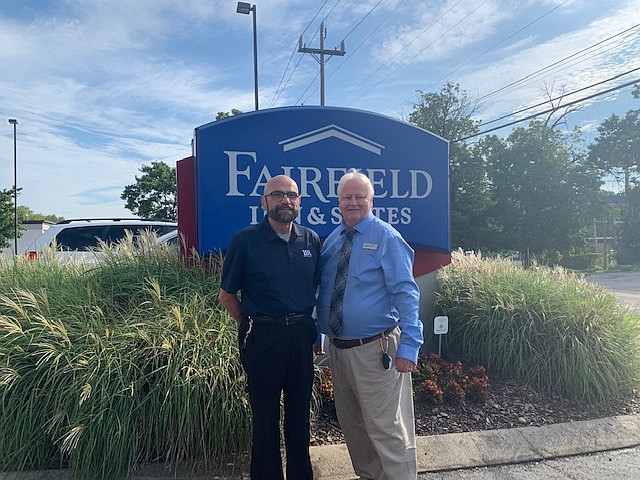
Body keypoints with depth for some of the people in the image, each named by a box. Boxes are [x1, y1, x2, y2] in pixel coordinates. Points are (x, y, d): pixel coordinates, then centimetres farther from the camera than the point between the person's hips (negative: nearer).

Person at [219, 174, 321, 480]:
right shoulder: (246, 241, -8)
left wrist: (307, 323, 8)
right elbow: (226, 295, -2)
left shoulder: (310, 240, 4)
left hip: (302, 336, 4)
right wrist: (253, 325, -1)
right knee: (265, 415, 11)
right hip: (263, 338, -4)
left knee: (300, 411, 17)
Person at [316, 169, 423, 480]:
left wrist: (409, 346, -21)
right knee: (351, 425, 20)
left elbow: (406, 293, -14)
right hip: (337, 347, 7)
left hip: (376, 350, -6)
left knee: (386, 428, -1)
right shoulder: (331, 241, 9)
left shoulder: (386, 237, -9)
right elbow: (321, 292, 16)